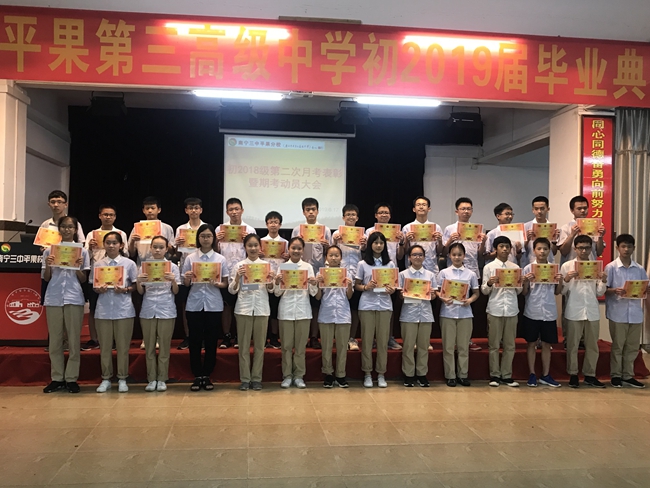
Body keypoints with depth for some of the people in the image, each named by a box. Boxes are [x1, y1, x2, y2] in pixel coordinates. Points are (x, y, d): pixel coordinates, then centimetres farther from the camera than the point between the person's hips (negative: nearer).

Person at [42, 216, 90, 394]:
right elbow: (46, 279, 8)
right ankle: (57, 378, 12)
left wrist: (78, 268, -13)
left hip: (74, 298, -1)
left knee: (74, 339, 1)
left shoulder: (82, 251, 5)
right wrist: (48, 265, -10)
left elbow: (83, 280, 5)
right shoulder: (50, 250, 7)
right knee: (54, 340, 5)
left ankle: (72, 378, 7)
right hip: (53, 298, 1)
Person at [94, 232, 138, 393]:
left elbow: (136, 286, 3)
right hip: (103, 310, 2)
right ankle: (106, 379, 19)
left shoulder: (129, 264, 0)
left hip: (124, 310, -2)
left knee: (123, 346, 4)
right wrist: (99, 289, -11)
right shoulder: (97, 264, 5)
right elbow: (93, 287, 10)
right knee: (105, 346, 8)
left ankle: (122, 379, 16)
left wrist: (125, 290, -15)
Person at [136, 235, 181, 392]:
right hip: (148, 311, 1)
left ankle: (162, 379, 11)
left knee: (164, 346, 3)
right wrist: (138, 281, -15)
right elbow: (140, 292, 5)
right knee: (149, 346, 5)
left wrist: (173, 281, -18)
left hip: (166, 311, -1)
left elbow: (176, 291, 1)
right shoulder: (144, 266, 4)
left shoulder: (172, 266, 2)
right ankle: (152, 379, 13)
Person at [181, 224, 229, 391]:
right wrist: (188, 278, -16)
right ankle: (197, 376, 14)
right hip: (194, 304, 0)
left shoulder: (220, 259, 3)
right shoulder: (190, 258, 3)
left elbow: (225, 284, 4)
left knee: (211, 342, 5)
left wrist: (216, 284, -16)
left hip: (213, 305, 0)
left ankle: (207, 376, 16)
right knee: (195, 341, 3)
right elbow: (185, 284, 5)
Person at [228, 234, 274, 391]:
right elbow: (232, 290, 0)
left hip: (262, 308, 1)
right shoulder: (239, 265, 1)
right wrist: (237, 277, -17)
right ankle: (245, 379, 11)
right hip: (243, 308, -1)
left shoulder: (266, 265, 4)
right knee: (244, 345, 3)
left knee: (259, 345, 6)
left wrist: (270, 281, -15)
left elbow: (270, 290, 6)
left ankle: (256, 378, 14)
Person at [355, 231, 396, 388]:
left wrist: (392, 290, -12)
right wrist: (366, 287, -16)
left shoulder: (390, 264, 6)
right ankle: (367, 374, 11)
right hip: (367, 305, -1)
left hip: (384, 305, 1)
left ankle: (381, 374, 13)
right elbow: (357, 285, 4)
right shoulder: (363, 264, 1)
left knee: (383, 340, 4)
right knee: (367, 340, 2)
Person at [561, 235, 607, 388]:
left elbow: (599, 293, 8)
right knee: (572, 344, 4)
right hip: (574, 311, -2)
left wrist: (604, 281, -10)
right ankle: (573, 374, 15)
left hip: (592, 311, 3)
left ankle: (590, 375, 20)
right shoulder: (567, 266, 1)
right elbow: (562, 291, -1)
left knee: (592, 345, 9)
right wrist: (566, 280, -19)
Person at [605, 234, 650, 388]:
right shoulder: (611, 268, -4)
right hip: (617, 313, -4)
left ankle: (628, 376, 20)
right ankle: (616, 375, 15)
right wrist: (615, 291, -22)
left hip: (635, 313, 4)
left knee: (633, 346, 9)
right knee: (617, 345, 4)